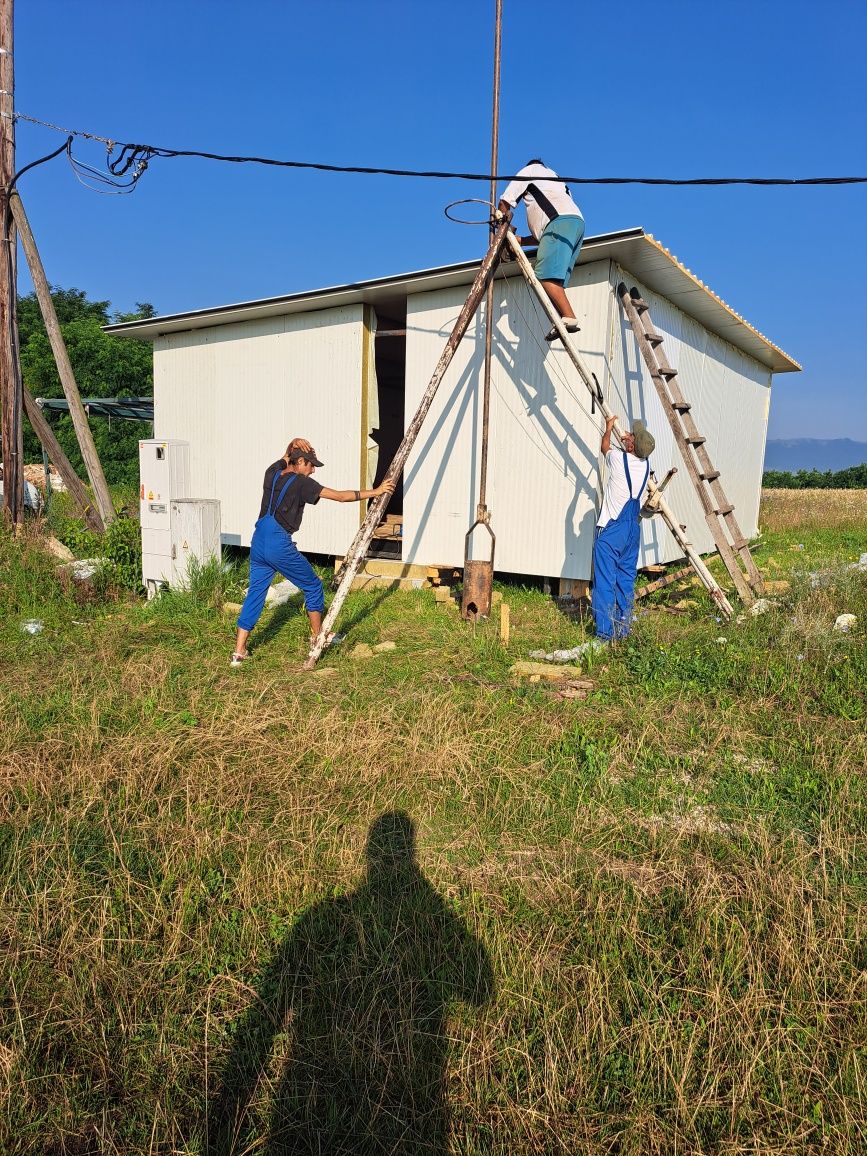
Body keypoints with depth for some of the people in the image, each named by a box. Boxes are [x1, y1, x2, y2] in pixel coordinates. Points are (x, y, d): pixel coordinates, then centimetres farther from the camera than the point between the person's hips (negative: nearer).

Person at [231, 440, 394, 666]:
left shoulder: (272, 472, 11)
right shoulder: (301, 483, -8)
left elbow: (286, 457, 33)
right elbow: (340, 496, -9)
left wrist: (293, 444, 10)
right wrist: (375, 492, -3)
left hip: (258, 543, 7)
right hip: (280, 546, -7)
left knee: (255, 592, 11)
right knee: (313, 586, 13)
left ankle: (239, 651, 8)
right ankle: (317, 635, 26)